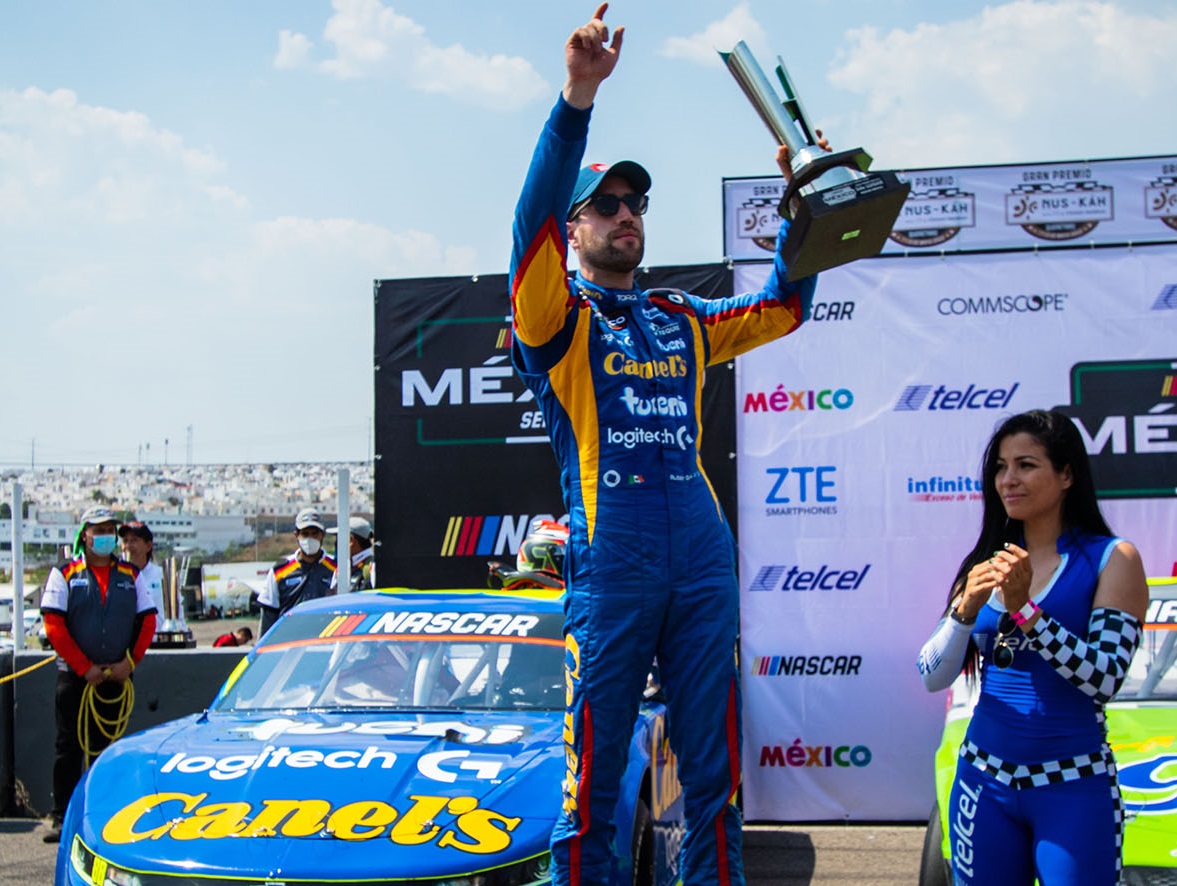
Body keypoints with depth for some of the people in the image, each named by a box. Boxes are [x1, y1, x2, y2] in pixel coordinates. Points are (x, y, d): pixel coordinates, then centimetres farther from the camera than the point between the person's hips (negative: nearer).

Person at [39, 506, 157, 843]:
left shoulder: (132, 575, 8)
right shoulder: (64, 574, 1)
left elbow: (147, 622, 6)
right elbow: (54, 625, -6)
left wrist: (129, 662, -7)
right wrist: (84, 667, -12)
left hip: (117, 676, 2)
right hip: (74, 676, -2)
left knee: (109, 746, 4)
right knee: (69, 748, 0)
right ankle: (61, 818, 4)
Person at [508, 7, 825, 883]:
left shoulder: (684, 320, 21)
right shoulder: (559, 318, 5)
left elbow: (784, 306, 24)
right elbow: (534, 220, -12)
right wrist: (578, 99, -25)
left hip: (702, 551, 5)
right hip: (610, 556, -5)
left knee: (715, 775, 8)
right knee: (594, 779, 0)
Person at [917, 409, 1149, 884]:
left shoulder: (1112, 560, -6)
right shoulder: (987, 563, 4)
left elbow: (1105, 680, -17)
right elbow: (933, 678, -1)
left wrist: (1025, 609, -24)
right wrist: (966, 609, -17)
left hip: (1074, 789, -3)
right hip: (984, 781, 4)